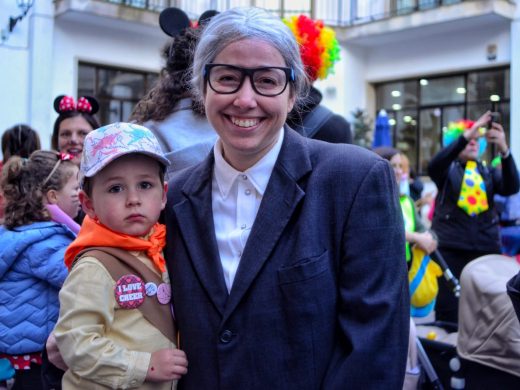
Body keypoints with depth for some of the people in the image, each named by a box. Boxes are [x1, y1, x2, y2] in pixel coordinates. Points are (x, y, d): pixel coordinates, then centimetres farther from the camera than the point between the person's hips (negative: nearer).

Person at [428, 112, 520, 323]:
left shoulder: (489, 172, 14)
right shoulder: (447, 170, 7)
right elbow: (433, 166, -16)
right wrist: (466, 135, -26)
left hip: (486, 248, 3)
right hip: (450, 248, -3)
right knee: (448, 310, -5)